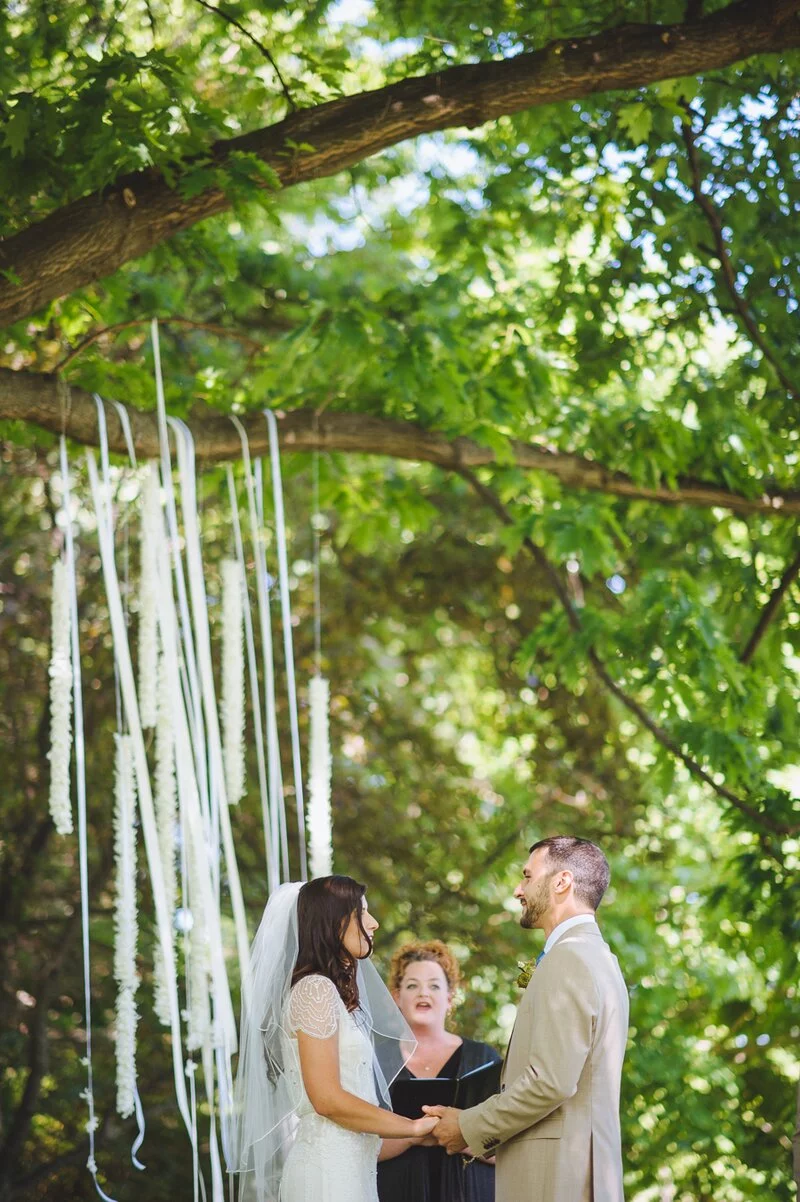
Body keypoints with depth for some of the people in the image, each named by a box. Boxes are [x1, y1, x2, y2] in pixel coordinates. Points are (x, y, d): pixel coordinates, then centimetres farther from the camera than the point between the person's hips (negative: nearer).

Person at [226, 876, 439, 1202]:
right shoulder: (315, 989, -10)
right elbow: (327, 1099, -17)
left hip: (349, 1167, 9)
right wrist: (415, 1127, -10)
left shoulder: (333, 991, 16)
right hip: (329, 1170, -9)